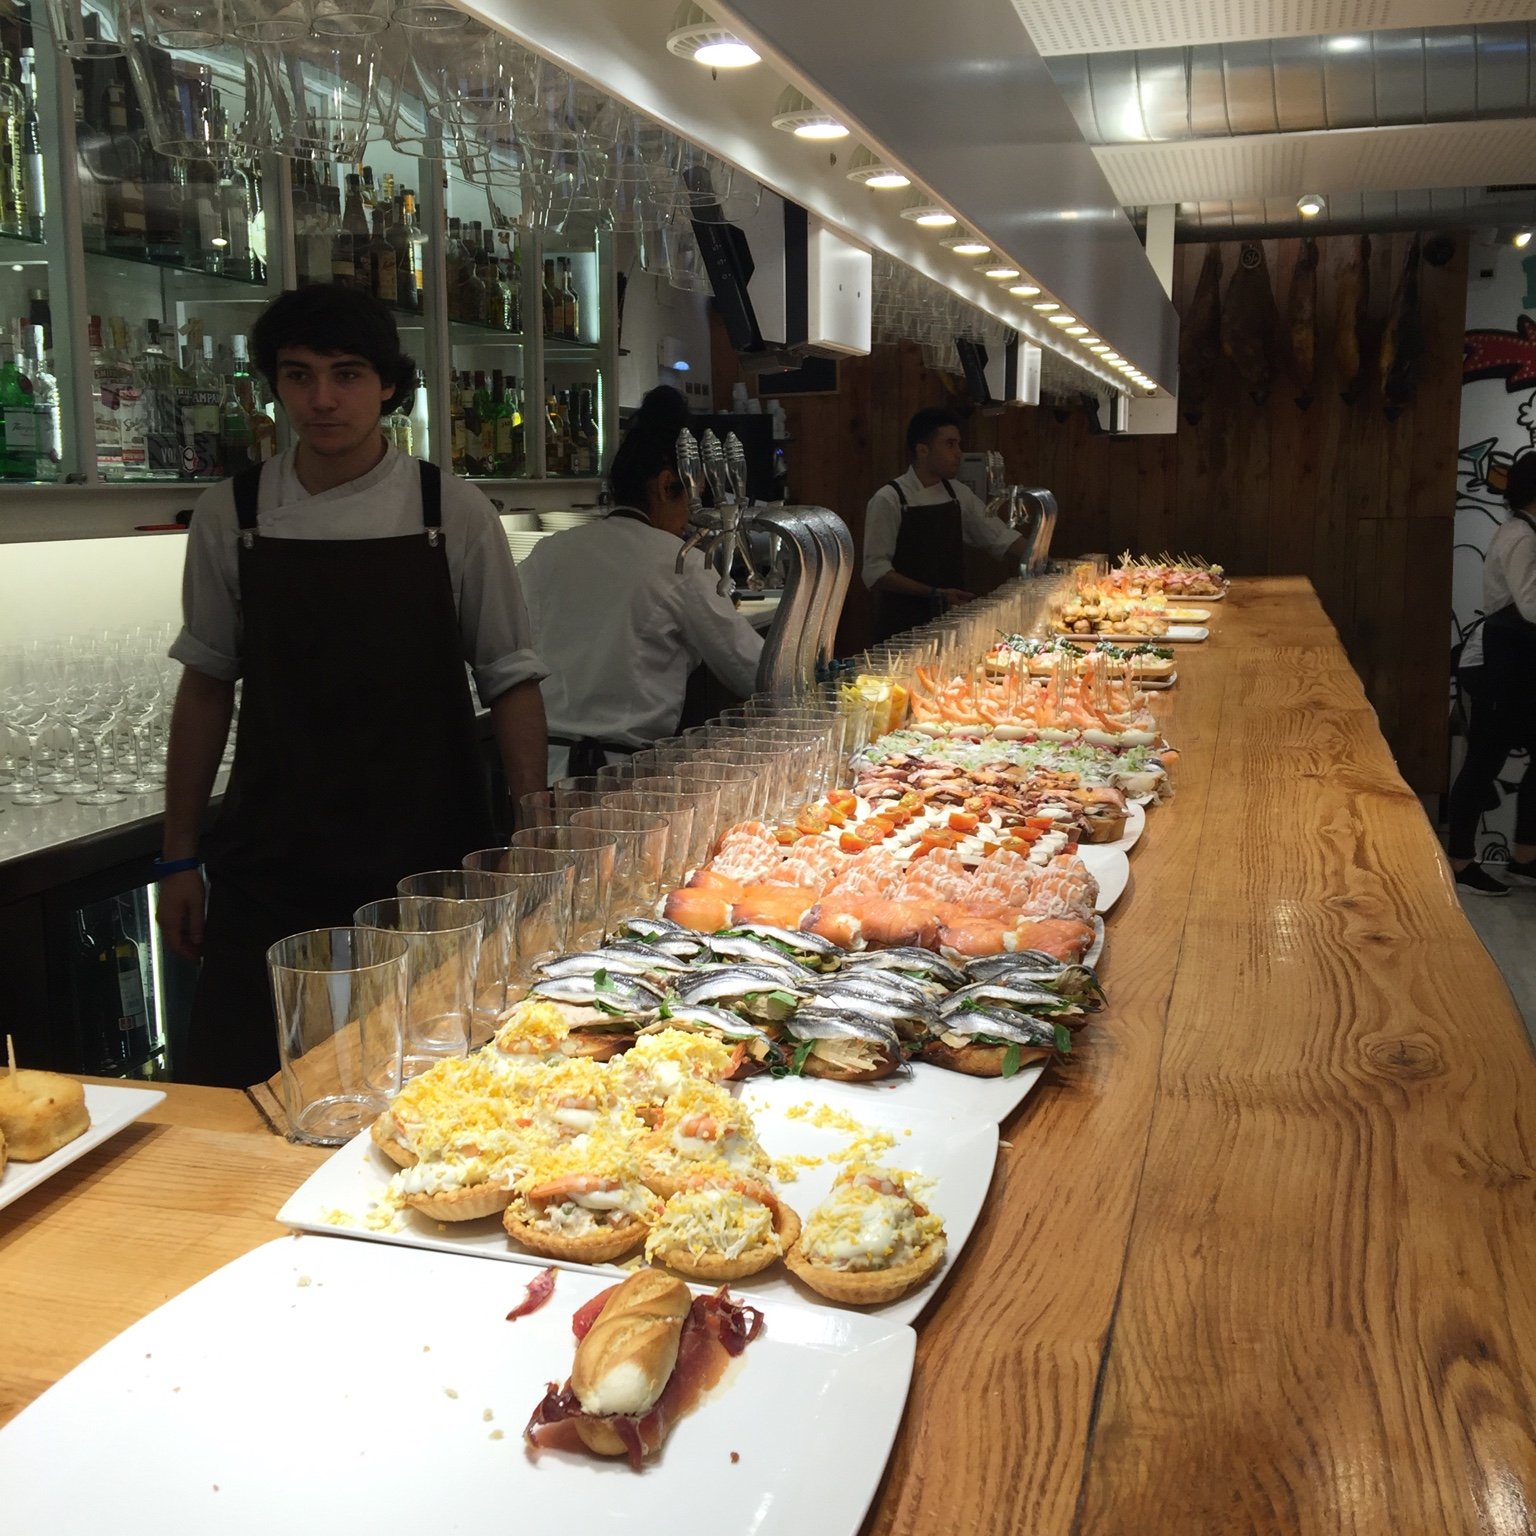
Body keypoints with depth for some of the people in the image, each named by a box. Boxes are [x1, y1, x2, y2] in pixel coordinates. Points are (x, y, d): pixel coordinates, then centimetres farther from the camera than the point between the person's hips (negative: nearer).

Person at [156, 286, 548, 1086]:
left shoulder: (453, 514, -4)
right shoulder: (230, 516, 1)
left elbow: (511, 682, 1)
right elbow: (207, 684, 8)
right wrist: (179, 858, 8)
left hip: (427, 867, -1)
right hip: (272, 863, 1)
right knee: (234, 1099, 3)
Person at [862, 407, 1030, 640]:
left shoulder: (959, 494, 7)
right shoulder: (888, 500, -11)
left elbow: (1000, 538, 11)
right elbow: (875, 572, -15)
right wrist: (933, 594, -22)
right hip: (906, 623, -5)